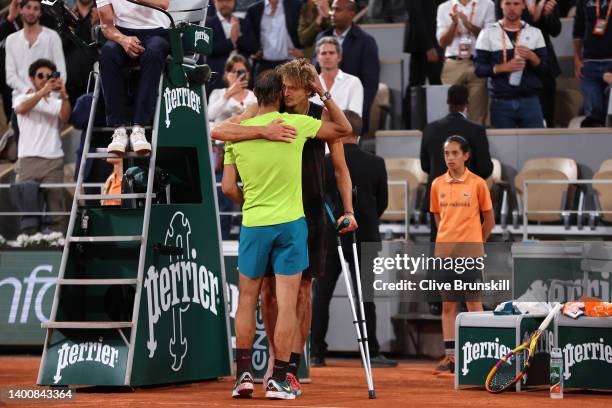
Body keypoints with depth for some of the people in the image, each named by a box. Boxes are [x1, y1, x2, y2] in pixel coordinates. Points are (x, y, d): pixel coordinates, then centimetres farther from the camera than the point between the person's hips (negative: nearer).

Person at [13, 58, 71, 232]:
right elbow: (21, 108, -11)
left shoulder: (56, 102, 15)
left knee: (55, 204, -6)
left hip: (53, 160, 0)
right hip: (27, 159, 0)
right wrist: (42, 92, -26)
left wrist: (64, 96, -24)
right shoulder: (22, 98, 13)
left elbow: (65, 118, -6)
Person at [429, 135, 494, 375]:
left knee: (473, 303, -2)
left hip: (470, 252, -3)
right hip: (444, 250, 3)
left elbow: (489, 220, 4)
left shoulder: (477, 183, -3)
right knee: (448, 304, 5)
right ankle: (450, 356, 8)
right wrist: (448, 240, 11)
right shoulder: (438, 184, 6)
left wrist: (473, 242, 7)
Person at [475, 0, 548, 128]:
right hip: (501, 102, -1)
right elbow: (479, 69, -1)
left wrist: (532, 57, -13)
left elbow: (544, 69, 7)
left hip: (530, 100, 1)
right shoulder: (488, 33, 4)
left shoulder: (535, 33, 9)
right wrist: (503, 67, -17)